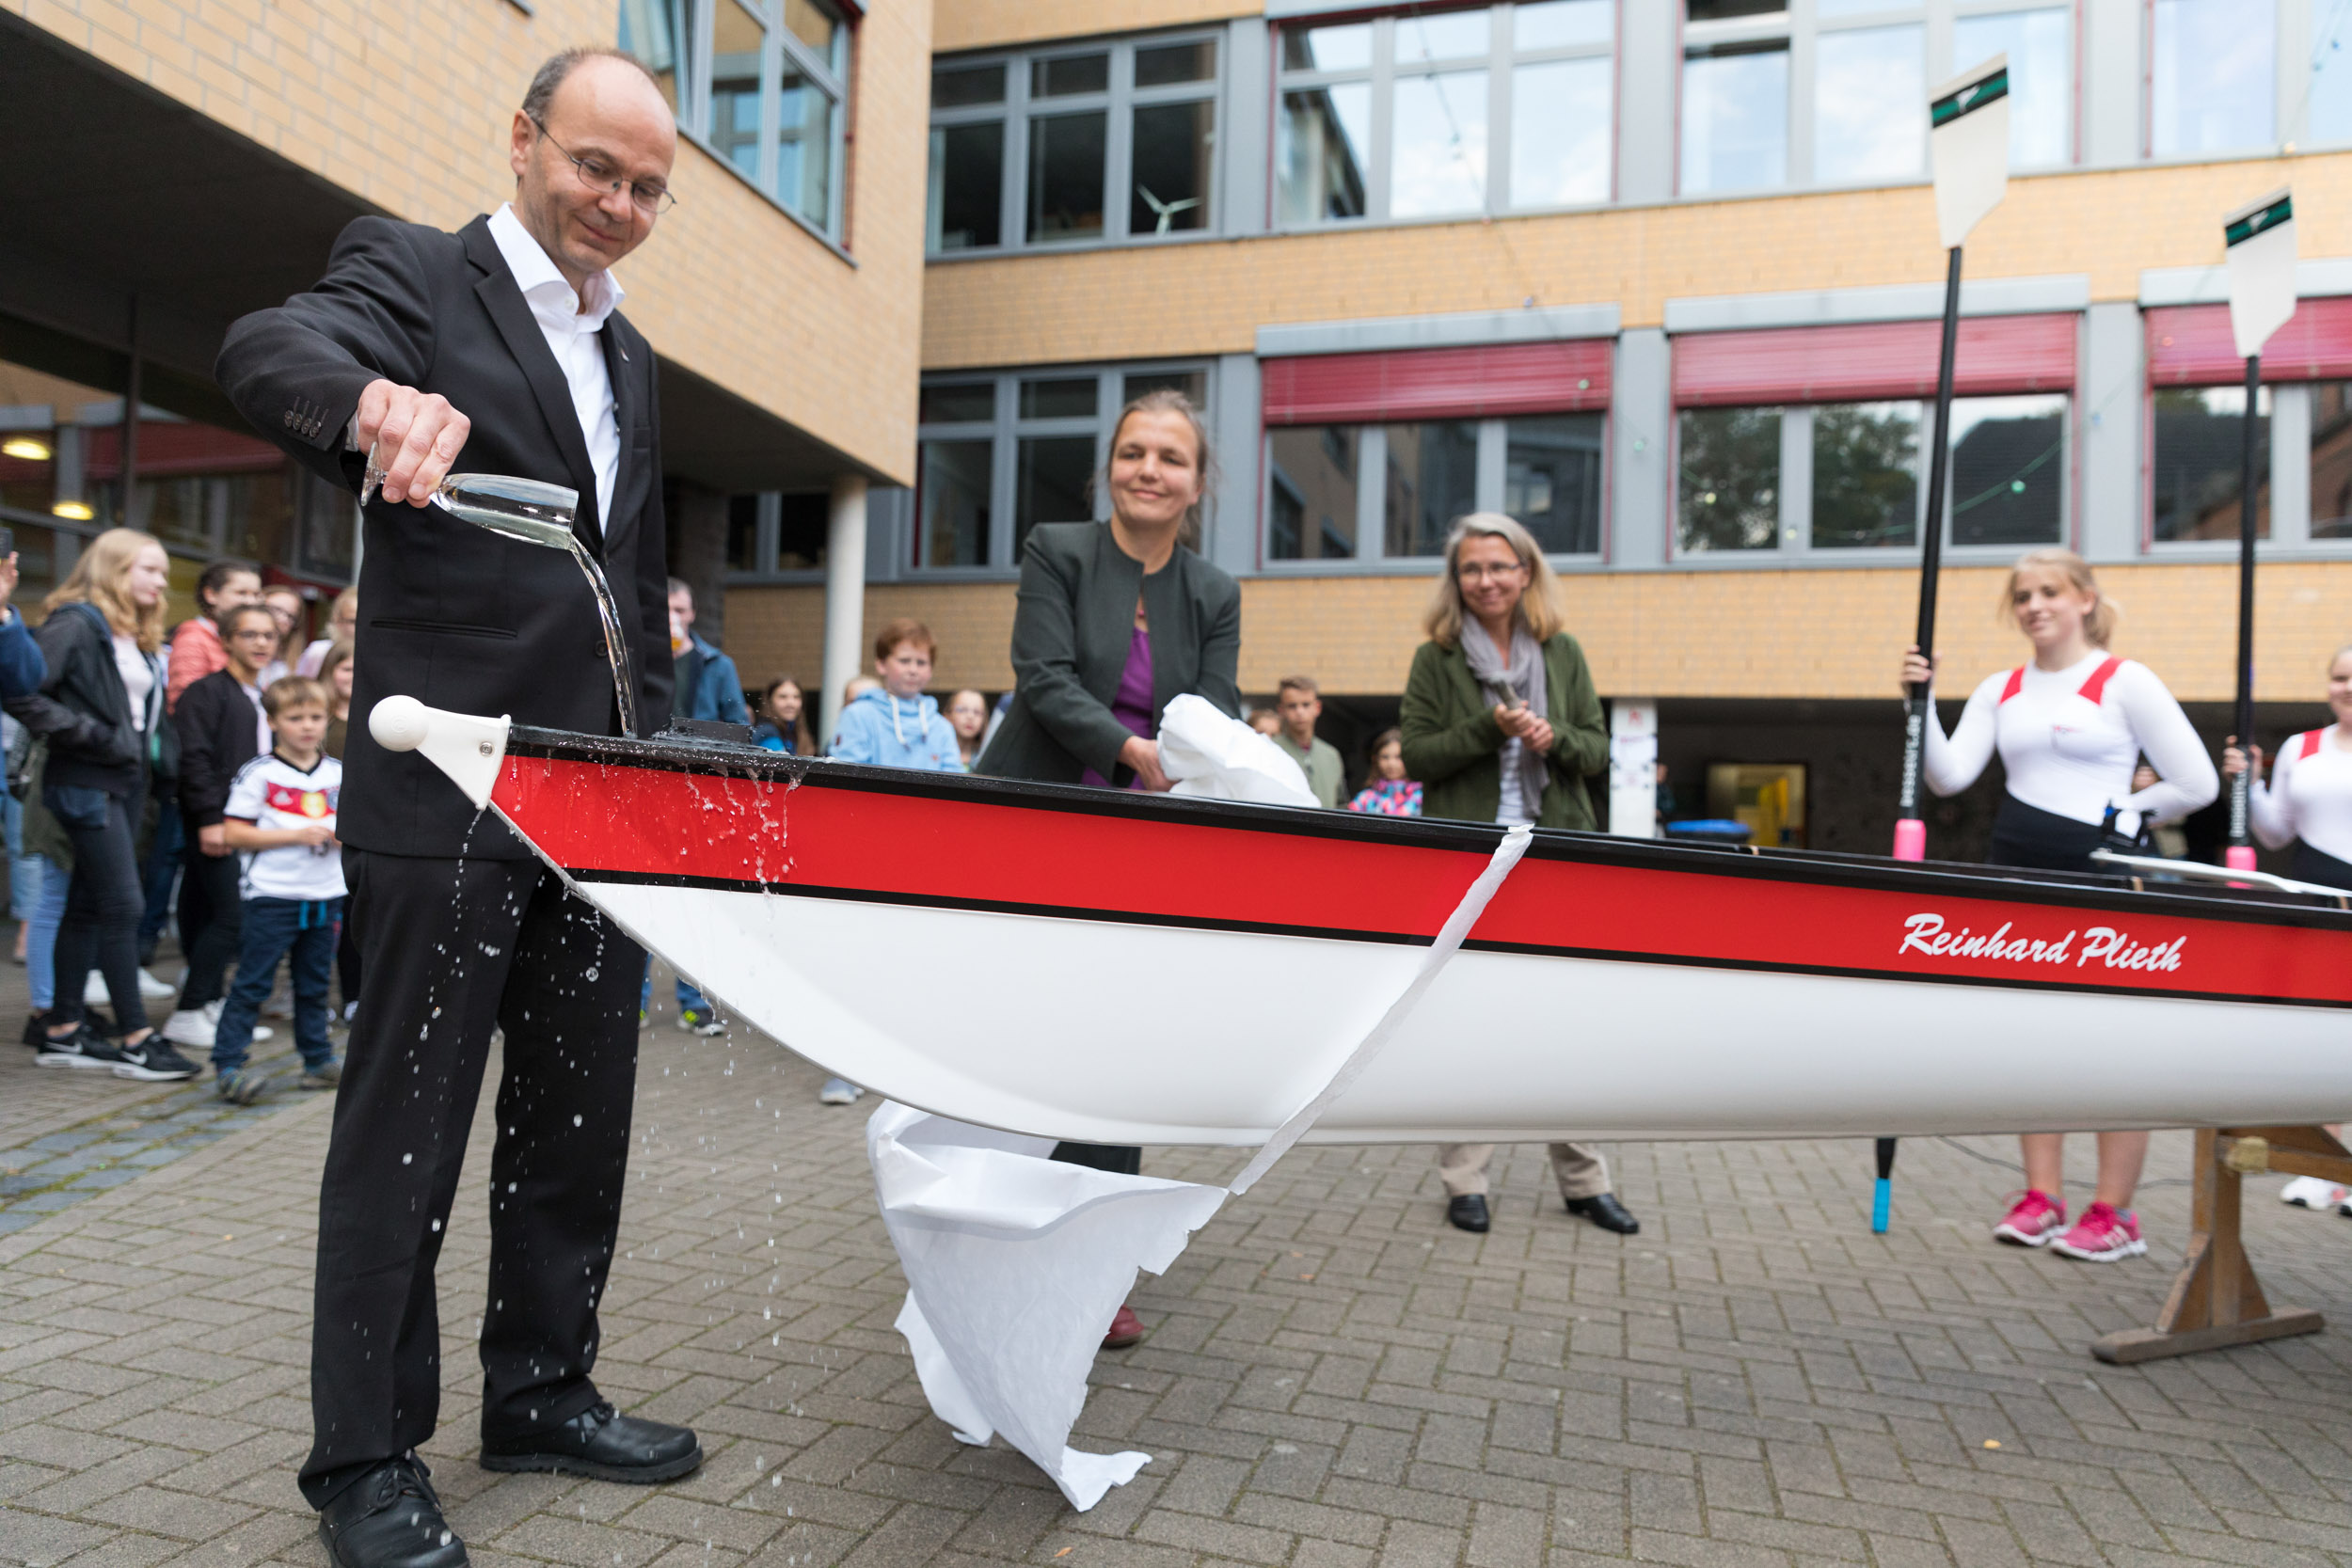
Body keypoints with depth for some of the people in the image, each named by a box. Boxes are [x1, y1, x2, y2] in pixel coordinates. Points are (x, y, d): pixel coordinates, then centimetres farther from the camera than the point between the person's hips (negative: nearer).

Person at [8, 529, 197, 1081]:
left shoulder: (138, 637, 16)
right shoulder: (77, 624, -11)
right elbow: (23, 694, -19)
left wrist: (153, 751, 4)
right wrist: (93, 736, -19)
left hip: (127, 782, 9)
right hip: (87, 785, -9)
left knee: (88, 905, 12)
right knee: (123, 905, -8)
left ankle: (63, 1032, 20)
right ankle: (136, 1040, -2)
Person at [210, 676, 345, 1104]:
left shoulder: (339, 774, 9)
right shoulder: (259, 773, -6)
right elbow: (235, 833, -10)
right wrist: (295, 835, -17)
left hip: (325, 897, 5)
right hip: (272, 896, -5)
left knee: (314, 984, 15)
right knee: (251, 985, -4)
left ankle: (318, 1060, 24)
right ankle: (227, 1066, 0)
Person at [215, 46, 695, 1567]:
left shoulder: (631, 356, 18)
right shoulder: (414, 268, -1)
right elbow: (266, 349, -23)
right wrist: (375, 400, -46)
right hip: (448, 796, -7)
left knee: (582, 1121, 14)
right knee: (406, 1130, 3)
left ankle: (544, 1392, 30)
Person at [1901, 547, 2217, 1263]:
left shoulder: (2124, 682, -3)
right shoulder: (2000, 690, 11)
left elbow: (2196, 784, -5)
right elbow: (1949, 776, 0)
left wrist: (2118, 812, 0)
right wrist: (1922, 700, -8)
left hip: (2098, 879, -5)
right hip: (2016, 874, 5)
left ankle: (2111, 1213, 8)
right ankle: (2042, 1199, 17)